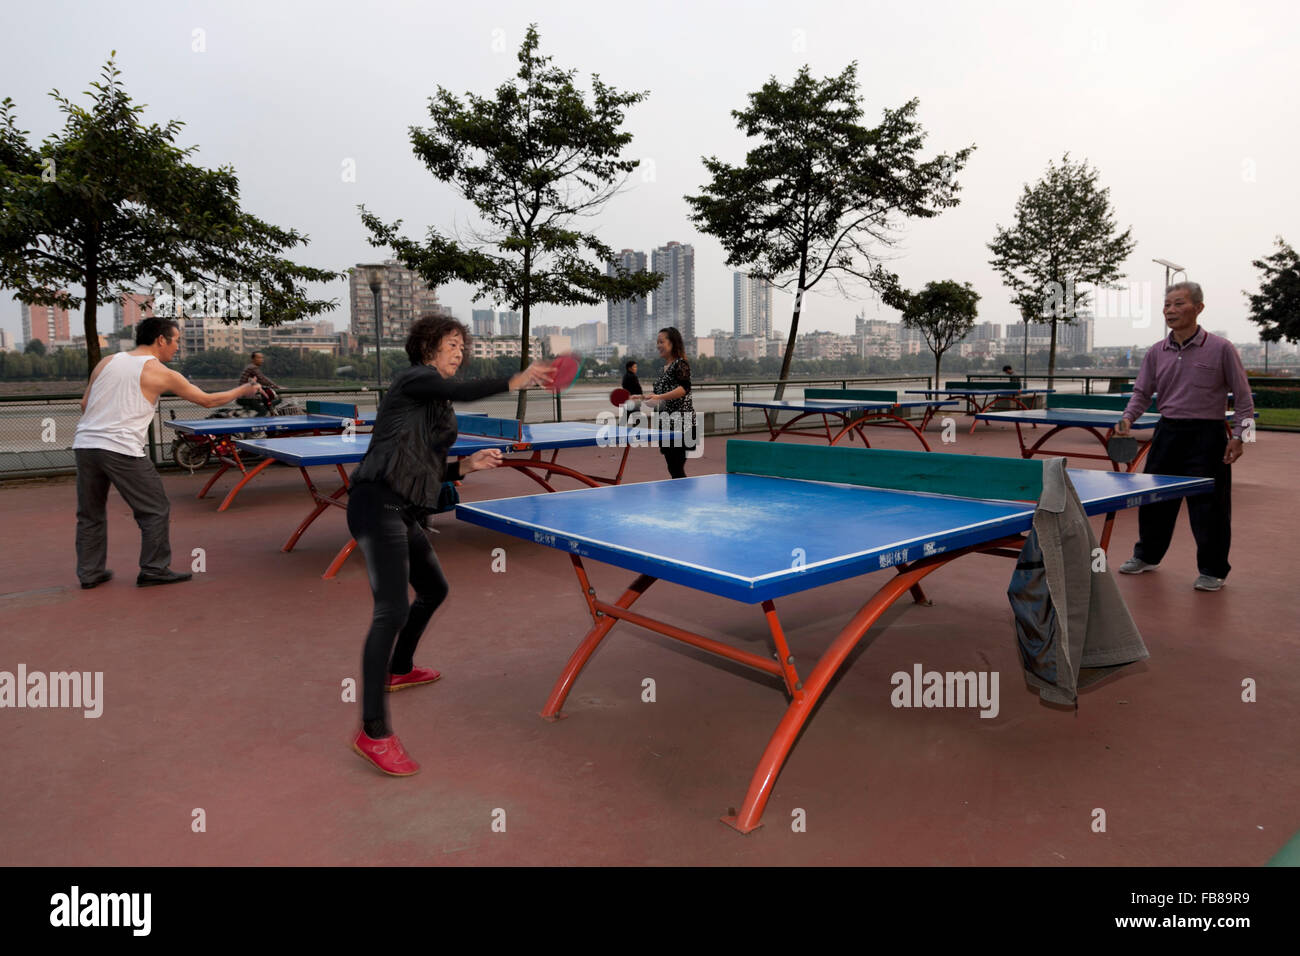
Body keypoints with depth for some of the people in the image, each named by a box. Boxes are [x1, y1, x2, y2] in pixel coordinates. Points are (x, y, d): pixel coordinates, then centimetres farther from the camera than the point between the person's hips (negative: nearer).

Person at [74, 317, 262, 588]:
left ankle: (89, 573, 24)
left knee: (90, 514, 17)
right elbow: (208, 401, 6)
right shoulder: (160, 373, -1)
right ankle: (154, 570, 11)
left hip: (84, 444, 7)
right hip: (122, 450, -6)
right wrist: (242, 390, 20)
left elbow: (85, 404, 16)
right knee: (155, 510, 7)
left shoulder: (107, 362, 13)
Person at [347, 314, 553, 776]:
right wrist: (514, 381, -34)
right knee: (392, 610, -19)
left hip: (404, 512, 10)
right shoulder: (413, 378, -3)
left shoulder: (438, 407, 22)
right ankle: (374, 733, -17)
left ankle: (398, 669, 47)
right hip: (377, 503, -10)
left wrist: (466, 465, 8)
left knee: (434, 589, 24)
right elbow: (460, 392, -25)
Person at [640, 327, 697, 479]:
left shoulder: (680, 363, -7)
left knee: (676, 469, -11)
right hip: (666, 424, 9)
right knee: (673, 468, 9)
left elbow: (684, 388, -22)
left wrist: (659, 397, -30)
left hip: (681, 423, -9)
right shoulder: (664, 367, 18)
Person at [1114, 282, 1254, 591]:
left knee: (1208, 506, -1)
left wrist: (1238, 436, -9)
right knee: (1153, 499, 11)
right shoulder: (1156, 352, 6)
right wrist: (1128, 418, -6)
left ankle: (1212, 570, 13)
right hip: (1167, 432, 4)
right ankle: (1146, 555, 29)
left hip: (1206, 435, -4)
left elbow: (1242, 396, -2)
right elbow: (1142, 392, 12)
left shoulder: (1221, 349, -5)